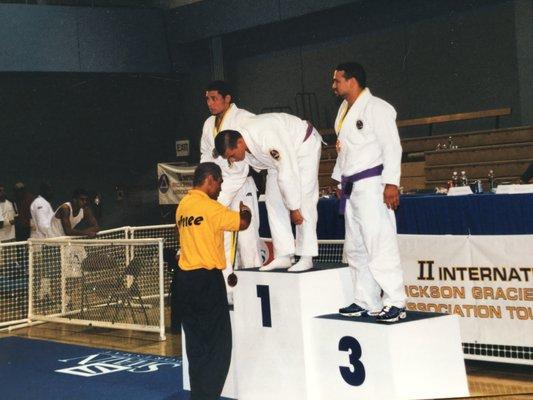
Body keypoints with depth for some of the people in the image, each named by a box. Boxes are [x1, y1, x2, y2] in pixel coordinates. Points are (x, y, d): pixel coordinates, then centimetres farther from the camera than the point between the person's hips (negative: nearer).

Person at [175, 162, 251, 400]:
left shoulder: (183, 205, 11)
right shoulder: (209, 206, -13)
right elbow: (242, 223, -8)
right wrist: (245, 211, 14)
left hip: (185, 278, 8)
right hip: (207, 279, -8)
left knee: (196, 342, 14)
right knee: (218, 343, -1)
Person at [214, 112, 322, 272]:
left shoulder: (266, 136, -41)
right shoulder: (239, 145, -16)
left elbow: (287, 173, -36)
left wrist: (294, 208, -30)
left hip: (304, 145, -8)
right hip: (282, 152, 8)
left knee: (304, 199, -14)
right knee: (273, 199, 0)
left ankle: (306, 258, -12)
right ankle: (282, 256, 0)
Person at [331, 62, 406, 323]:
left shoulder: (376, 108, -7)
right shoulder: (344, 110, 18)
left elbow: (392, 147, -12)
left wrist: (391, 183, -19)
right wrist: (340, 180, 18)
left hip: (371, 184, -9)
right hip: (351, 187, 9)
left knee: (380, 244, -12)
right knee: (355, 249, 10)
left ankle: (395, 303, -8)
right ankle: (366, 302, 16)